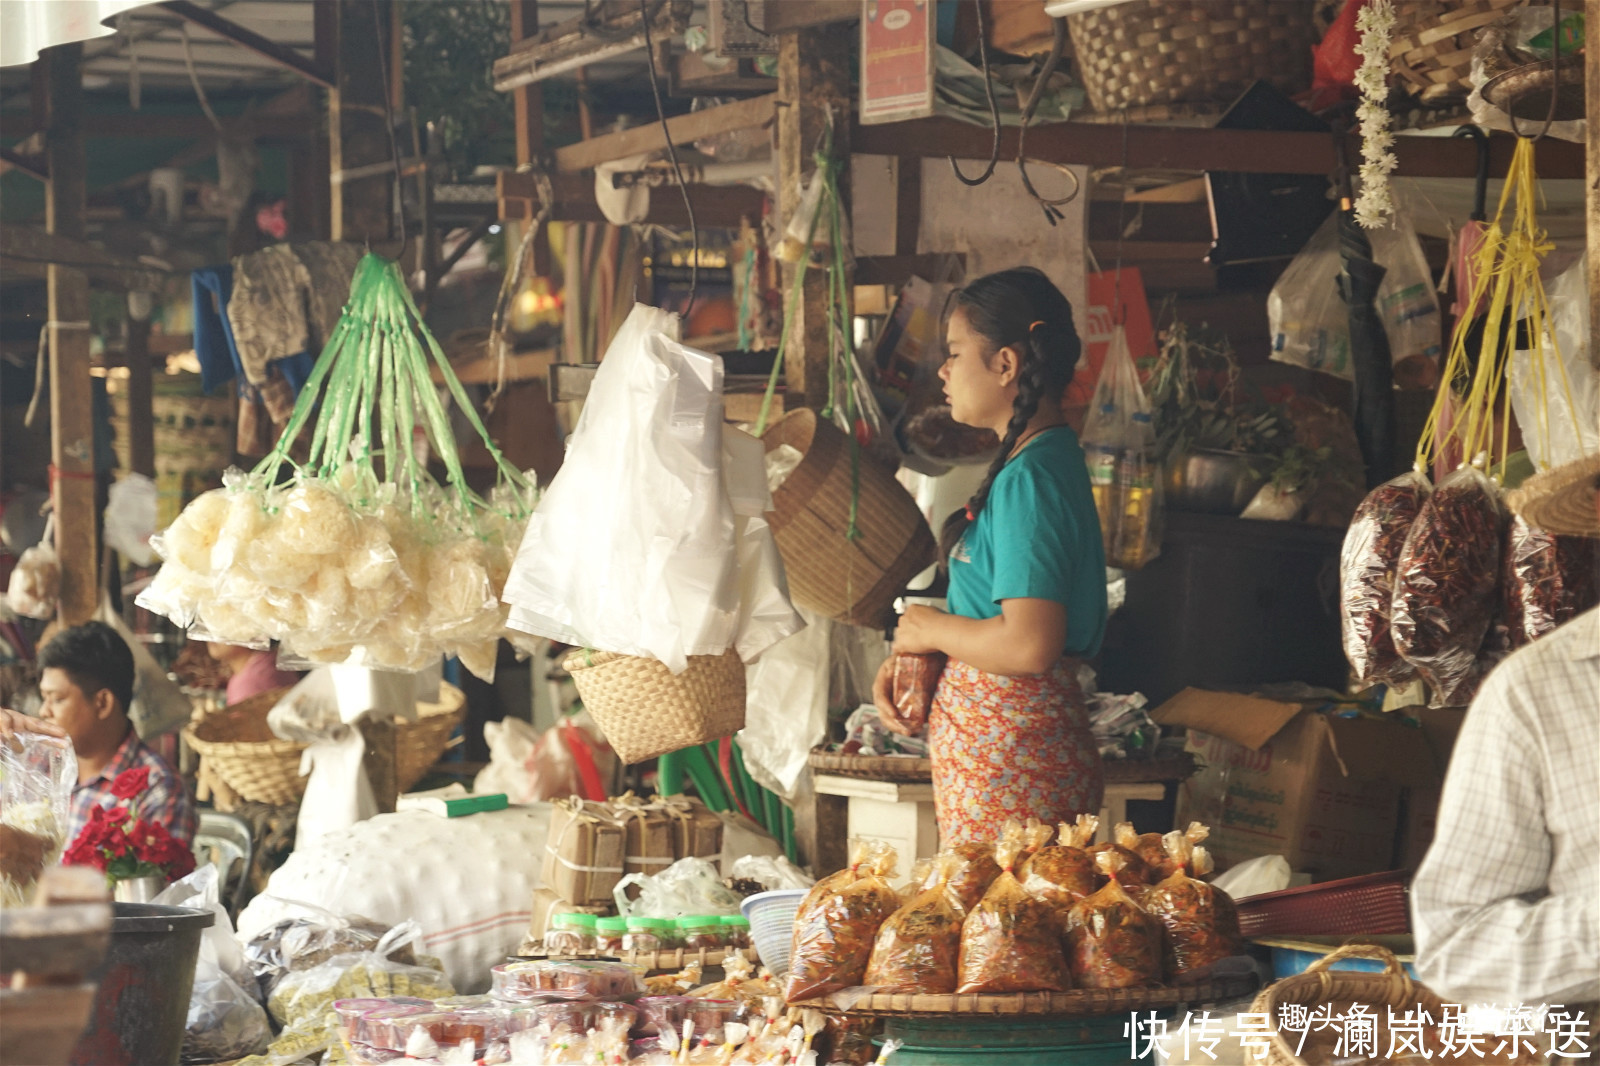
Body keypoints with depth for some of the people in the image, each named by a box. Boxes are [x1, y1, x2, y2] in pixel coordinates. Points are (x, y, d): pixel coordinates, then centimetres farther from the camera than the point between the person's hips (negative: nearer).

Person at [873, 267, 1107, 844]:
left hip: (1012, 766, -10)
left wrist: (930, 629, -10)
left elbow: (1030, 644, -27)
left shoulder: (1029, 478, -18)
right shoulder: (1045, 458, 14)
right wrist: (905, 660, 8)